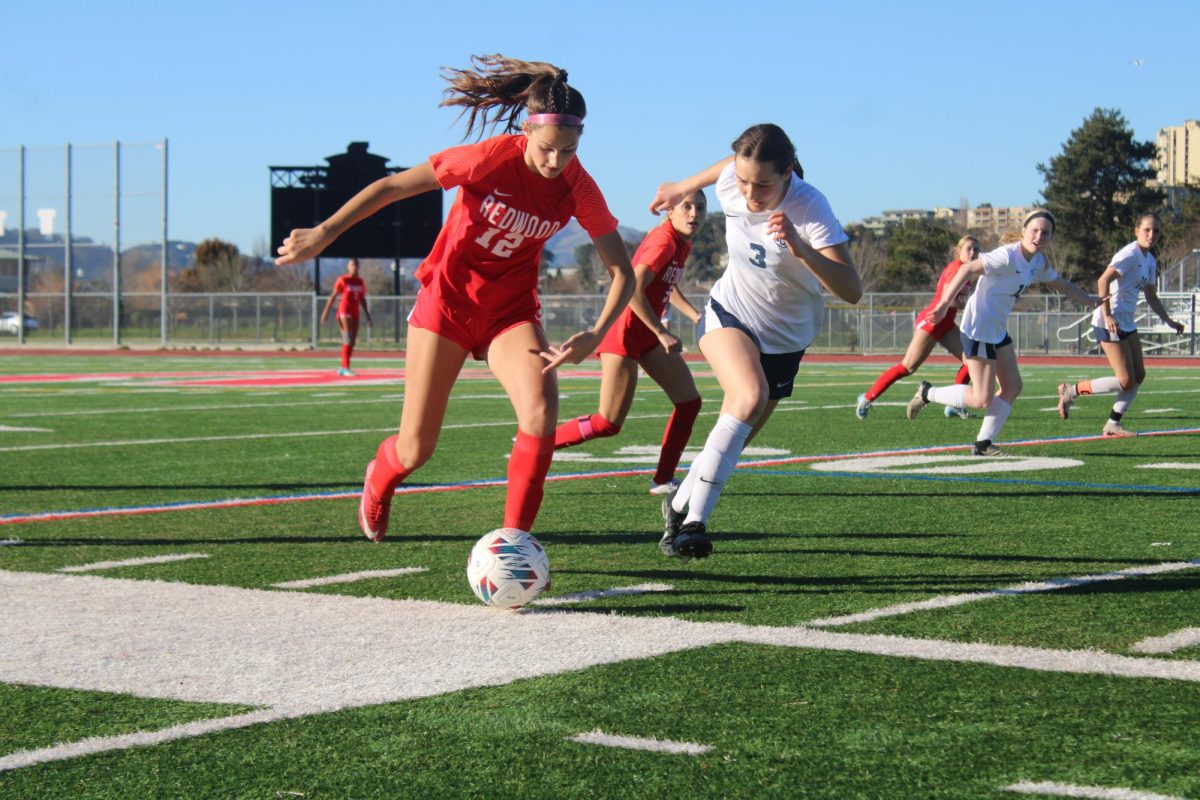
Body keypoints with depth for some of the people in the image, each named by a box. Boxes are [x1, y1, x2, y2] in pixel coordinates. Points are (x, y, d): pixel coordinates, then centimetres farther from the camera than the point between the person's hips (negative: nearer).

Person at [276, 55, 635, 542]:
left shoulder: (578, 190, -14)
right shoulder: (491, 159, -22)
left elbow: (622, 272, -7)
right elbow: (391, 186, -14)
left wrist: (594, 335, -23)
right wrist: (324, 233, -16)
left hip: (511, 309, 2)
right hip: (448, 298, -2)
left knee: (541, 410, -27)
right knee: (416, 449, 2)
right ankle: (378, 481, 40)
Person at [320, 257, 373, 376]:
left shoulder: (360, 282, 11)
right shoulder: (343, 280, -6)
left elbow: (362, 300, 19)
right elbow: (333, 296, -6)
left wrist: (367, 315, 17)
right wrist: (325, 312, -11)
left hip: (355, 313, 7)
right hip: (344, 312, -7)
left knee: (352, 342, 6)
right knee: (348, 339, -15)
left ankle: (343, 369, 14)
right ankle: (346, 368, -16)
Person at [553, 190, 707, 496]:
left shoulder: (683, 244, 9)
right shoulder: (665, 241, -20)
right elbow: (633, 290, -28)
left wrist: (695, 316, 15)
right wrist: (662, 334, -23)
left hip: (648, 333, 10)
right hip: (625, 332, -10)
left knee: (689, 402, 4)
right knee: (609, 423, -10)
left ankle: (663, 481, 9)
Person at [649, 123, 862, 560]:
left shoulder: (810, 208, -30)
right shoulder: (730, 181, -19)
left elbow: (852, 291, -39)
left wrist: (801, 249, -54)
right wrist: (681, 188, 27)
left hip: (784, 336, 0)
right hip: (729, 314, 0)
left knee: (733, 437, 6)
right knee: (751, 396, -30)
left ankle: (680, 505, 34)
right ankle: (693, 522, -33)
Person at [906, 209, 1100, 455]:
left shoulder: (1039, 263, 7)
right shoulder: (1007, 257, -22)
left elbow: (1062, 285, 23)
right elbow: (968, 269, -26)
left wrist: (1092, 302, 22)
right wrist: (944, 304, -30)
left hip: (998, 331, 10)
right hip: (978, 330, -10)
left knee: (1012, 387, 8)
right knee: (982, 399, -7)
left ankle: (984, 443, 14)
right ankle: (927, 393, 11)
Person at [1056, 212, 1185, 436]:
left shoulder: (1150, 261, 14)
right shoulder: (1130, 254, -15)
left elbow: (1151, 297, 24)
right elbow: (1103, 280, -25)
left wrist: (1169, 321, 17)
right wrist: (1107, 315, -29)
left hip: (1127, 323, 10)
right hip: (1110, 322, -10)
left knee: (1139, 376, 6)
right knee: (1126, 381, -10)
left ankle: (1113, 424, 13)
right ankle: (1072, 391, 2)